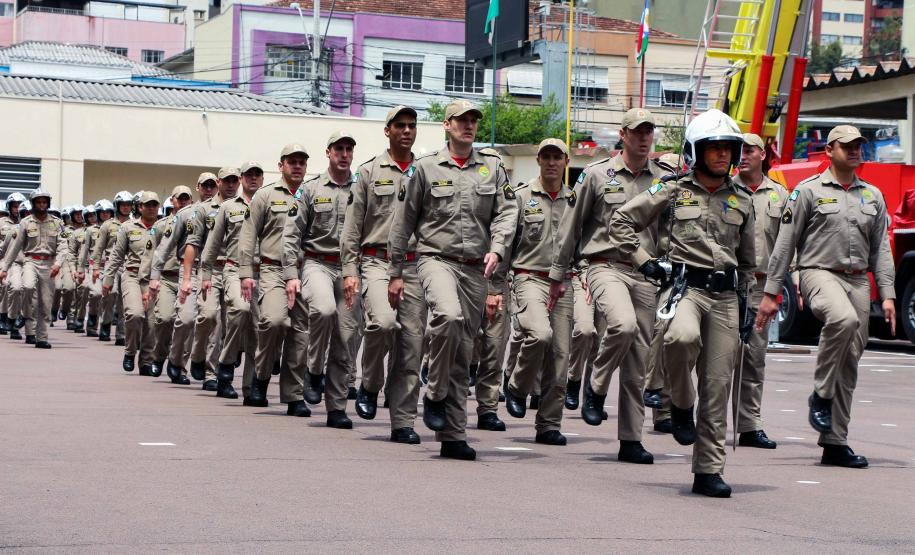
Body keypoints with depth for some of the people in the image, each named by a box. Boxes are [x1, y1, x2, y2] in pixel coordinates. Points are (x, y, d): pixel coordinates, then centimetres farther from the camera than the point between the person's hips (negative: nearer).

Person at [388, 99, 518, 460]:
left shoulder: (493, 168, 13)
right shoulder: (425, 168, 6)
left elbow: (506, 212, 4)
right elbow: (402, 223, 8)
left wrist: (496, 248, -15)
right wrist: (396, 273, 7)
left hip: (476, 268, 3)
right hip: (437, 258, -3)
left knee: (464, 351, 4)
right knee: (449, 315, -33)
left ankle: (453, 435, 8)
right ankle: (435, 395, -15)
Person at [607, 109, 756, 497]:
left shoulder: (742, 202, 16)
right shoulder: (673, 192, 4)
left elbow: (747, 260, 25)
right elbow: (621, 222, 6)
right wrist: (643, 261, -1)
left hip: (725, 295, 4)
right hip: (684, 286, -4)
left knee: (718, 385, 1)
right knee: (683, 337, -38)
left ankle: (709, 471, 8)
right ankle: (680, 405, -9)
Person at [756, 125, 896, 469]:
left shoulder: (873, 196, 15)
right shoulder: (808, 191, 1)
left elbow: (881, 250, 15)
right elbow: (785, 244, 0)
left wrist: (887, 295, 5)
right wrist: (770, 293, -4)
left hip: (858, 280, 5)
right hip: (820, 272, -5)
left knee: (850, 363, 2)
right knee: (843, 318, -36)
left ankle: (835, 443, 8)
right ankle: (820, 395, -18)